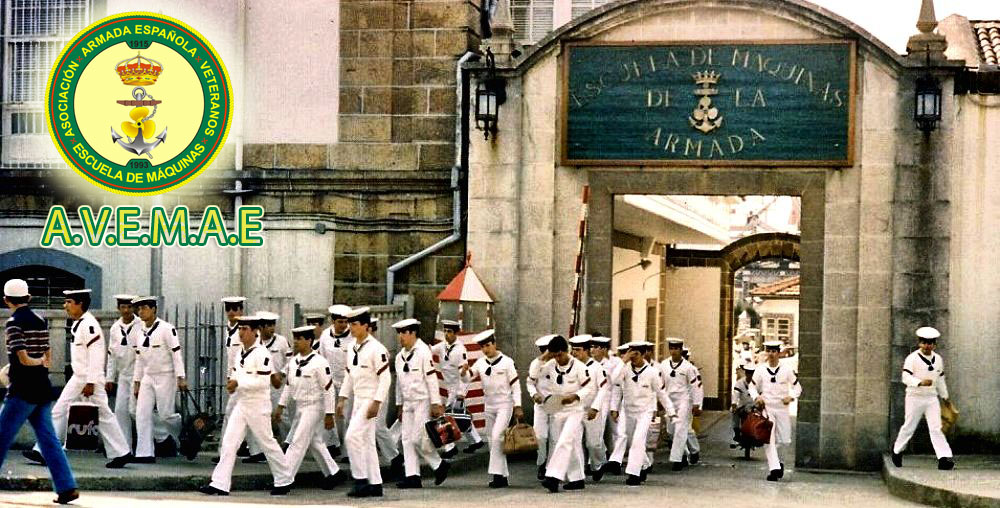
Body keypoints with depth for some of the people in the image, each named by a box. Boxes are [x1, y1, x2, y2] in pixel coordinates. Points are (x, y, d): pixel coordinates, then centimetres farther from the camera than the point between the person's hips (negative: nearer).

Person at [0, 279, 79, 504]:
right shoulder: (41, 321, 12)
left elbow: (23, 359, -17)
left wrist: (38, 362, 0)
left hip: (22, 390, -7)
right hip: (43, 388, 7)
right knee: (49, 439, 5)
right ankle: (67, 487, -2)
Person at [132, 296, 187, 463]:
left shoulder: (166, 329, -11)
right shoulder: (142, 332, 9)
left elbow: (176, 354, -13)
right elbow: (139, 359, 15)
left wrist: (181, 378, -17)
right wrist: (136, 382, 15)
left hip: (165, 377, -6)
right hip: (147, 378, 6)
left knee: (165, 414, -7)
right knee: (142, 414, -4)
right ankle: (145, 454, -1)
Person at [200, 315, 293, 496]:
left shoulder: (261, 354, -16)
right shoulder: (241, 352, 10)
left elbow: (262, 381, -21)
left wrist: (238, 383, -23)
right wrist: (232, 382, -1)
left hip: (258, 406, -7)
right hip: (241, 404, 7)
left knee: (267, 443, 4)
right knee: (228, 443, -1)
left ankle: (284, 481, 20)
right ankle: (220, 484, -3)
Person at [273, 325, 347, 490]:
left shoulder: (319, 363, -17)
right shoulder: (293, 361, 5)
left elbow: (328, 390, -15)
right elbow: (288, 385, 15)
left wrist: (329, 415, -16)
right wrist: (280, 406, 11)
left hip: (314, 407, -8)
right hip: (300, 407, 8)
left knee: (298, 442, -9)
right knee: (314, 443, 15)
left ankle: (285, 478, -7)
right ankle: (334, 473, 27)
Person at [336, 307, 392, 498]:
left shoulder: (376, 349, -15)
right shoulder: (353, 349, 11)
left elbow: (385, 379, -17)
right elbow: (348, 376, 20)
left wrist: (376, 403, -21)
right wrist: (342, 399, 15)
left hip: (371, 400, -9)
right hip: (358, 400, 9)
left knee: (352, 436, -16)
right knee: (366, 441, 10)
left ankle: (361, 480, -8)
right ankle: (375, 484, 16)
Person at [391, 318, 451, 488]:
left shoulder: (423, 352, -11)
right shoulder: (400, 356, 11)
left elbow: (432, 379, -13)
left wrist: (436, 404, -15)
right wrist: (399, 405, 18)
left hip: (423, 402, -8)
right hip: (408, 403, 8)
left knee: (418, 439, -12)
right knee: (407, 439, 2)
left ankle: (440, 465, 7)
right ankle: (412, 477, 2)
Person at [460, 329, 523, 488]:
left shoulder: (507, 362, -8)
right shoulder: (480, 363, 5)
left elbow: (515, 385, -6)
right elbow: (466, 379, 3)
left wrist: (518, 407, -10)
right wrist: (464, 371, -20)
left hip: (505, 405, -6)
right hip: (489, 406, 6)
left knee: (497, 436, -20)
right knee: (494, 441, 8)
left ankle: (497, 474, -17)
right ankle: (503, 477, 16)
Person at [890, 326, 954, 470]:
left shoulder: (938, 359, 9)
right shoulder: (912, 358, -9)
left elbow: (941, 380, 20)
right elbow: (906, 377, -19)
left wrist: (945, 397, 24)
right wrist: (920, 382, -35)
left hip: (932, 398, 3)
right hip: (915, 398, -3)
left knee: (936, 427, -8)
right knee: (909, 426, 6)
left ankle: (944, 458, -17)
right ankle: (897, 451, 29)